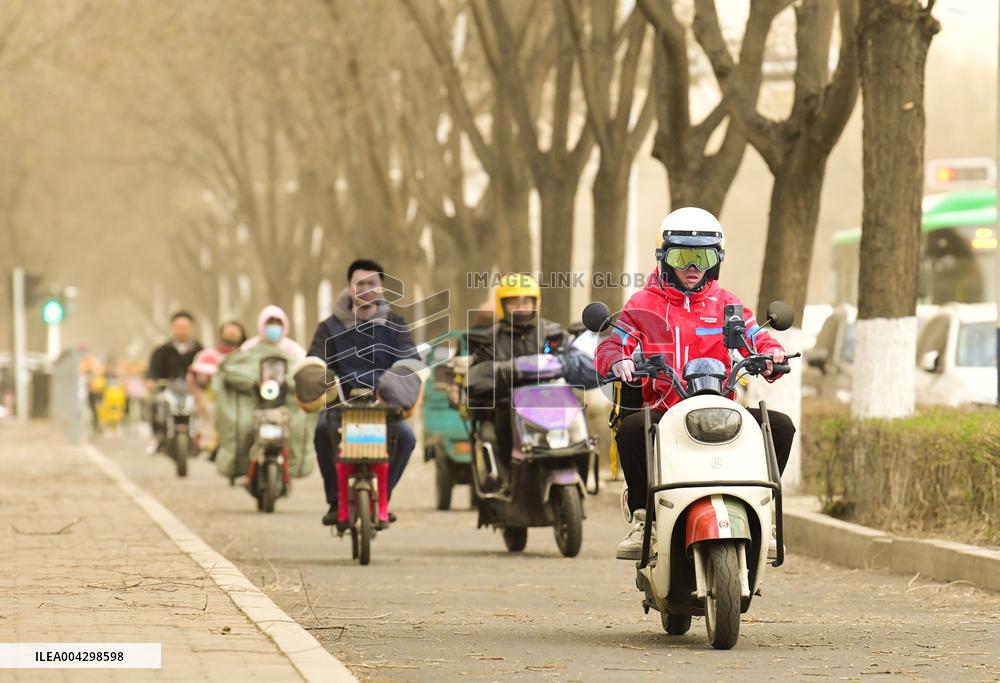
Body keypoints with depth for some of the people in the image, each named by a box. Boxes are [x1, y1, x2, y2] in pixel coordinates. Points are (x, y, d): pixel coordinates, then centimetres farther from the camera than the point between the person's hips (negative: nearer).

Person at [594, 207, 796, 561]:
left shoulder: (726, 303, 16)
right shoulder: (643, 303, 10)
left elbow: (758, 340, 9)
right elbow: (609, 346, 2)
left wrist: (772, 354, -16)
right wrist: (617, 361, -22)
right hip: (662, 410, -2)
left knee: (780, 426, -20)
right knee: (630, 429, -35)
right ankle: (642, 517, -21)